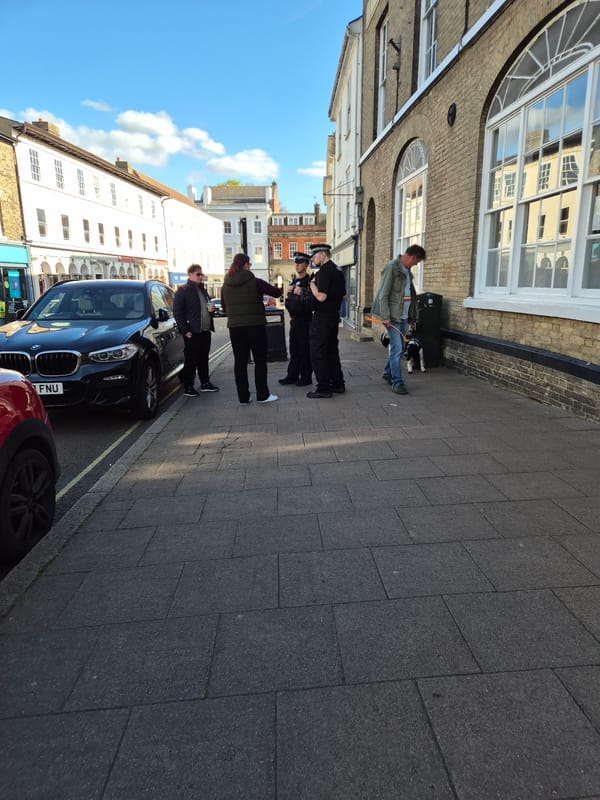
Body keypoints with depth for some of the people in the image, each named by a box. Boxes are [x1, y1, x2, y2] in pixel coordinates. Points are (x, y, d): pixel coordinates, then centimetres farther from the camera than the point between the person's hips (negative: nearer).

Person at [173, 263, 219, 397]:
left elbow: (208, 306, 30)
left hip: (205, 331, 7)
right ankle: (188, 387, 7)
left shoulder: (203, 290, 18)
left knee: (204, 358, 14)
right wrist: (185, 330, -15)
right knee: (191, 361, -1)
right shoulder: (183, 291, -6)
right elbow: (177, 312, -9)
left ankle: (205, 383, 25)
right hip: (192, 333, -7)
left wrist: (211, 308, 4)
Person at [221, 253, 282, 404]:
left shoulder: (226, 286, 4)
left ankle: (243, 397, 10)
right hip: (255, 326, -4)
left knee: (240, 362, 8)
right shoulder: (255, 282, -9)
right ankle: (262, 395, 7)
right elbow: (277, 292, -4)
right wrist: (277, 288, 19)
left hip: (235, 328, 4)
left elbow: (224, 307, 14)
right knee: (260, 361, 6)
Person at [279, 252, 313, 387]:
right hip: (294, 319, 8)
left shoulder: (309, 281, -9)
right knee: (294, 349, 12)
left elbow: (312, 301, -18)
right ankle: (292, 375, 20)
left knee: (304, 350, -3)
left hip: (304, 319, -8)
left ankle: (306, 377, 5)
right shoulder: (293, 281, 17)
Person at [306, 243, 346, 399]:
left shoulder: (324, 271, -16)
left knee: (318, 353, -4)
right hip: (334, 315, 10)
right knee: (332, 350, 16)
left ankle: (323, 388, -2)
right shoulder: (338, 271, 14)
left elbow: (321, 297, -24)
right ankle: (338, 384, 21)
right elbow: (344, 295, 19)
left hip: (322, 317, -9)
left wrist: (312, 285, -10)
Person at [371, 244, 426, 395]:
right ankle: (397, 382, -2)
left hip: (404, 317, 8)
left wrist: (411, 316, 16)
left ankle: (388, 373, 30)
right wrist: (385, 317, -19)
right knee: (397, 349, -9)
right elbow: (383, 295, -15)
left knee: (399, 348, 14)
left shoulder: (407, 270, 15)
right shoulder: (392, 267, -11)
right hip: (392, 317, -8)